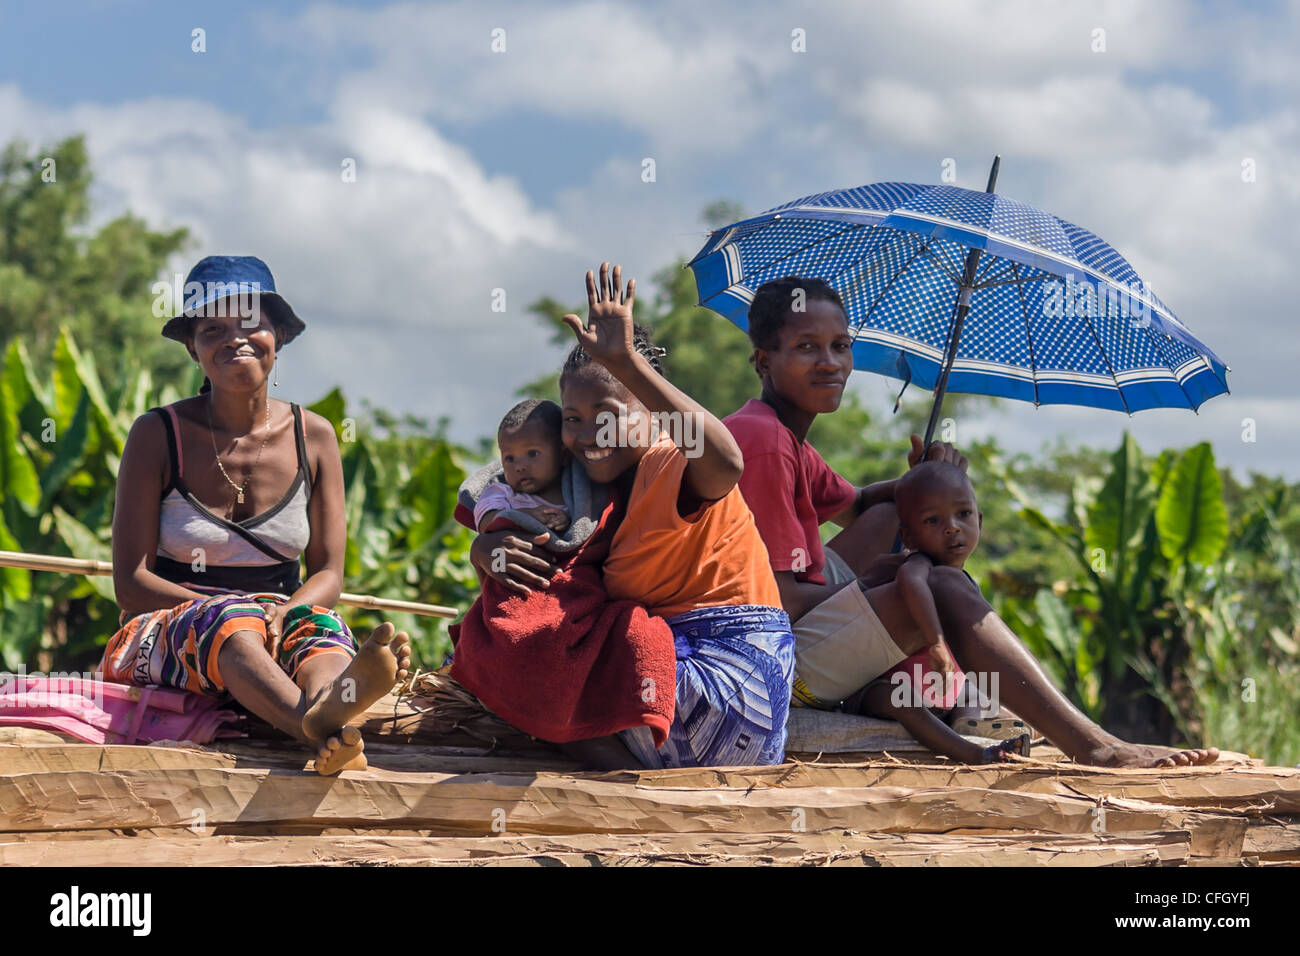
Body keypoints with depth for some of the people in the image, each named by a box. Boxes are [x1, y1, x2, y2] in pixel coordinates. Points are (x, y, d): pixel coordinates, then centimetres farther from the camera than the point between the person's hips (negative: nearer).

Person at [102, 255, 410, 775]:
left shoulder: (314, 437, 8)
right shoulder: (158, 435, -1)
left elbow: (328, 572, 6)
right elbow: (131, 583, -5)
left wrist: (285, 614, -18)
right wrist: (224, 612, -22)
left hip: (275, 639, 3)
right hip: (164, 635, -3)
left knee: (318, 623, -33)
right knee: (229, 616, -37)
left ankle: (333, 700, -72)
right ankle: (321, 729, -71)